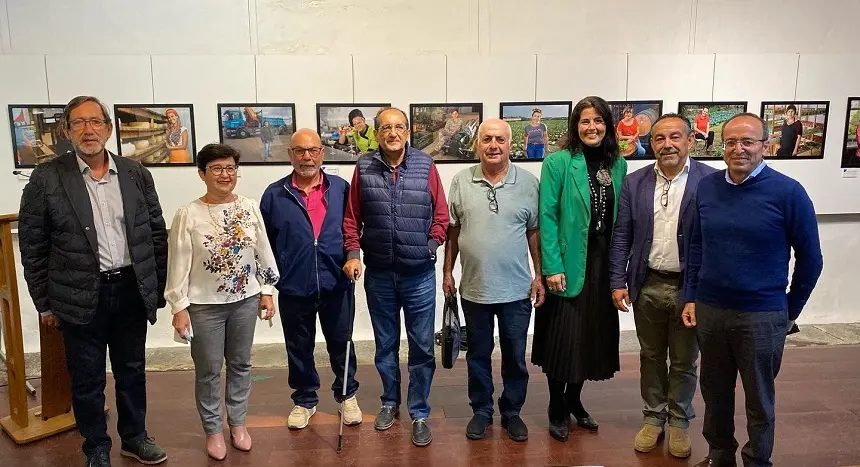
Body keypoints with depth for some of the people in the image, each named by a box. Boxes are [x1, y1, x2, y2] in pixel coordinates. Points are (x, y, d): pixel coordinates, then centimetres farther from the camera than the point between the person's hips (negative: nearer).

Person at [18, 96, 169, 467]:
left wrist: (159, 287, 4)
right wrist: (44, 303, -1)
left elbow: (157, 233, 6)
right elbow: (32, 246, -2)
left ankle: (135, 437, 36)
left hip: (131, 290, 3)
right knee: (87, 379, 12)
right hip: (80, 297, -2)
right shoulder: (47, 178, -5)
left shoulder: (136, 174, 2)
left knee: (132, 370, 16)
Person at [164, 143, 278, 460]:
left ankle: (237, 423, 34)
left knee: (240, 365, 15)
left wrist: (266, 291, 6)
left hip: (245, 300, 3)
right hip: (204, 305, -3)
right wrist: (179, 307, -9)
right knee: (208, 371, 9)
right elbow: (178, 264, -8)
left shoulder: (249, 208, -2)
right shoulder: (188, 215, -11)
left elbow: (264, 252, 5)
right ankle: (213, 430, 28)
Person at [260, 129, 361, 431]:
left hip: (336, 286, 0)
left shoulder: (341, 189, 0)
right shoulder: (275, 194, -1)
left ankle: (347, 396, 35)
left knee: (341, 344, 14)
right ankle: (304, 400, 34)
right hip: (293, 289, 0)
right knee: (299, 349, 15)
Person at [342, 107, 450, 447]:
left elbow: (441, 215, 2)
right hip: (378, 274, 1)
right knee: (385, 344, 16)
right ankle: (390, 402, 35)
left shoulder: (425, 166, -2)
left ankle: (419, 414, 20)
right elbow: (352, 218, 3)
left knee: (422, 348, 6)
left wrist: (431, 245, -7)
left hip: (419, 274, -1)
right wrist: (353, 253, -7)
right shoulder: (363, 168, 0)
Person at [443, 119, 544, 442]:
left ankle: (512, 412, 31)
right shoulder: (461, 181, -1)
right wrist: (447, 272, 4)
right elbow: (452, 230, 5)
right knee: (478, 354, 15)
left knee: (515, 356, 13)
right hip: (474, 288, 1)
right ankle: (481, 411, 32)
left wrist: (540, 276, 0)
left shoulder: (528, 183, -3)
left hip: (517, 290, 0)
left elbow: (535, 233, 2)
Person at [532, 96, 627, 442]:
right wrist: (552, 266, -17)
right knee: (563, 337, 3)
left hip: (603, 263, 5)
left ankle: (574, 401, 33)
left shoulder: (618, 165, 7)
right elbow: (547, 217, -12)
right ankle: (557, 409, 21)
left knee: (593, 335, 14)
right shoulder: (558, 162, -8)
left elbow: (621, 219, 8)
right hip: (569, 264, -5)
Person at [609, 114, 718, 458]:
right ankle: (653, 418, 34)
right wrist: (618, 282, -1)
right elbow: (621, 236, 2)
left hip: (690, 287, -2)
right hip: (647, 285, 2)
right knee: (650, 357, 16)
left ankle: (679, 422, 33)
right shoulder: (635, 182, 0)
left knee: (684, 362, 14)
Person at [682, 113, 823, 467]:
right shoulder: (707, 187, 1)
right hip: (709, 310, 4)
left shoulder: (788, 192, -10)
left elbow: (809, 258, -3)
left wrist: (791, 309, 2)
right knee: (714, 391, 18)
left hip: (762, 316, -3)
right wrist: (691, 297, 6)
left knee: (759, 400, 13)